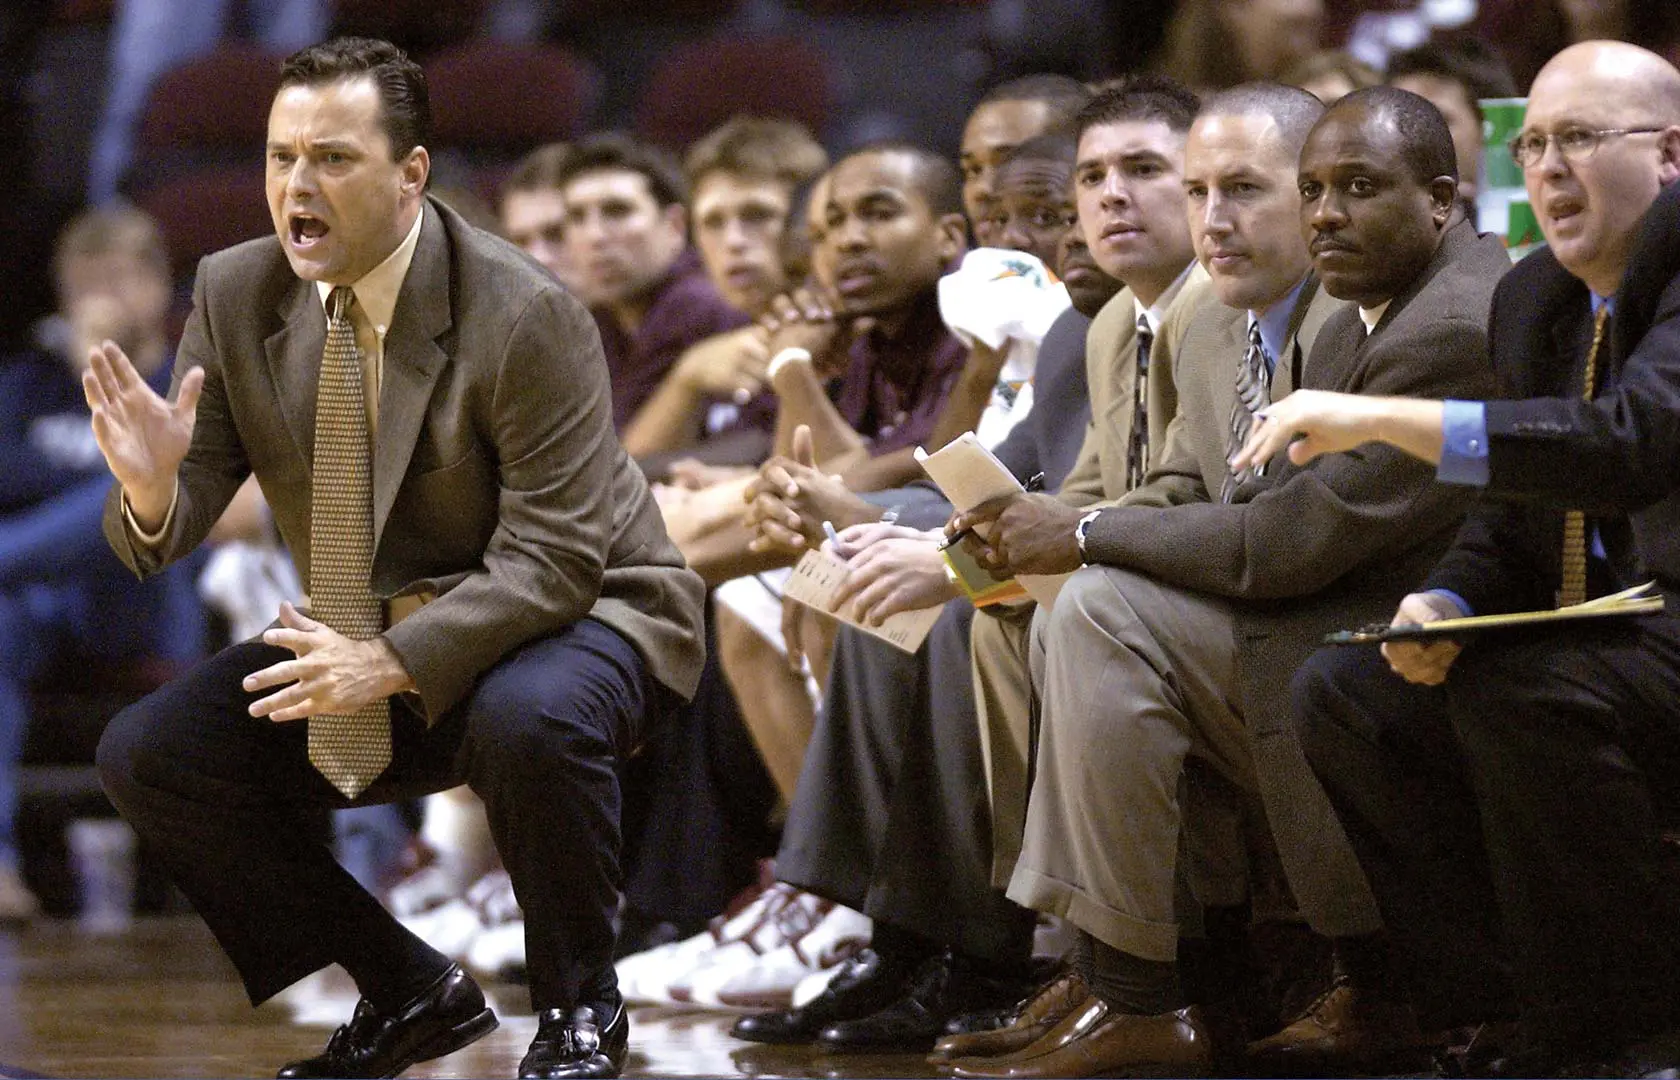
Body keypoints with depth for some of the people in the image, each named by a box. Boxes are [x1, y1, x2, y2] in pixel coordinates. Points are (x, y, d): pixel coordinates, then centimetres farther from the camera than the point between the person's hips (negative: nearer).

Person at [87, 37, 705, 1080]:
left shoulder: (525, 316, -22)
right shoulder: (237, 295, -5)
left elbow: (551, 561, -24)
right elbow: (166, 534, -5)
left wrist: (393, 664, -34)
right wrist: (152, 484, -30)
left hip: (576, 615, -6)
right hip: (367, 639, 6)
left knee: (530, 718, -40)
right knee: (147, 757, -9)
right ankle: (410, 991, 5)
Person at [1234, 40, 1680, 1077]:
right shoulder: (1532, 298, 12)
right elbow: (1511, 522, 14)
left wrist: (1387, 420, -31)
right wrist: (1443, 608, -10)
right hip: (1596, 628, 9)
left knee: (1517, 699, -32)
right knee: (1343, 694, -3)